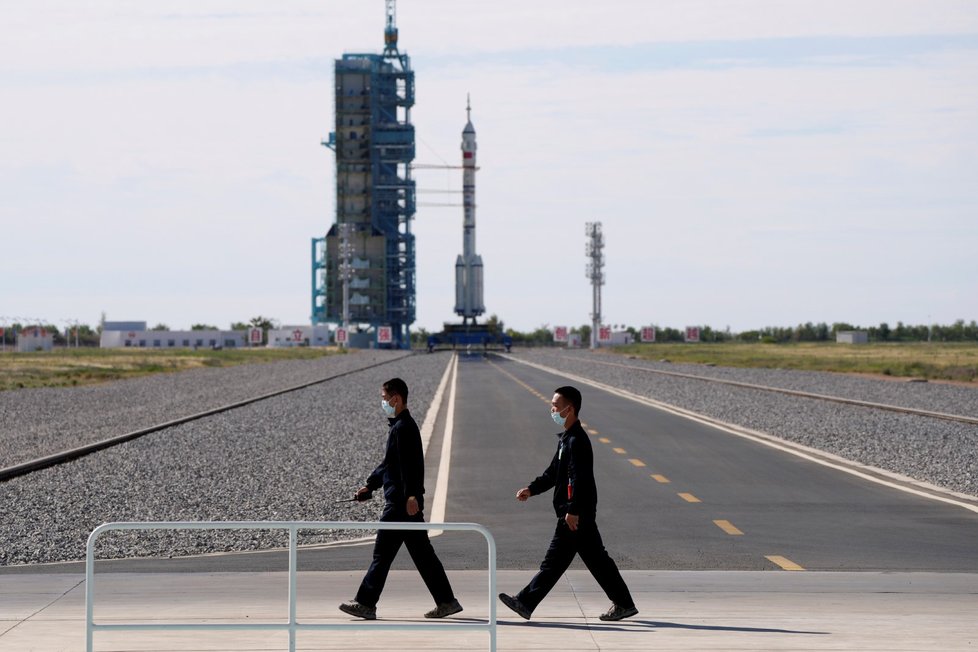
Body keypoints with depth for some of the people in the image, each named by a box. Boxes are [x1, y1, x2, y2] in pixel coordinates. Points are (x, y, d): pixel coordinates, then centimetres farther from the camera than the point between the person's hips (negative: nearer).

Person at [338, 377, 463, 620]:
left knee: (383, 552, -5)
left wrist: (411, 496, -29)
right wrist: (369, 486, 31)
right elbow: (389, 463, 29)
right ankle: (447, 601, 11)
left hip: (401, 503, -10)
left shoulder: (403, 427, -13)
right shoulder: (401, 426, 19)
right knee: (422, 554, 10)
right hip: (403, 502, 10)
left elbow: (409, 464, -23)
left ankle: (366, 604, -1)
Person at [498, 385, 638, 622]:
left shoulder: (577, 441, -17)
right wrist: (532, 489, 12)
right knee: (596, 558, 12)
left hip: (575, 515, -11)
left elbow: (580, 478, -23)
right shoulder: (567, 438, 16)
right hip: (579, 513, 11)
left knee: (555, 560, -6)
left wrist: (573, 510, -25)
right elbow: (553, 472, 22)